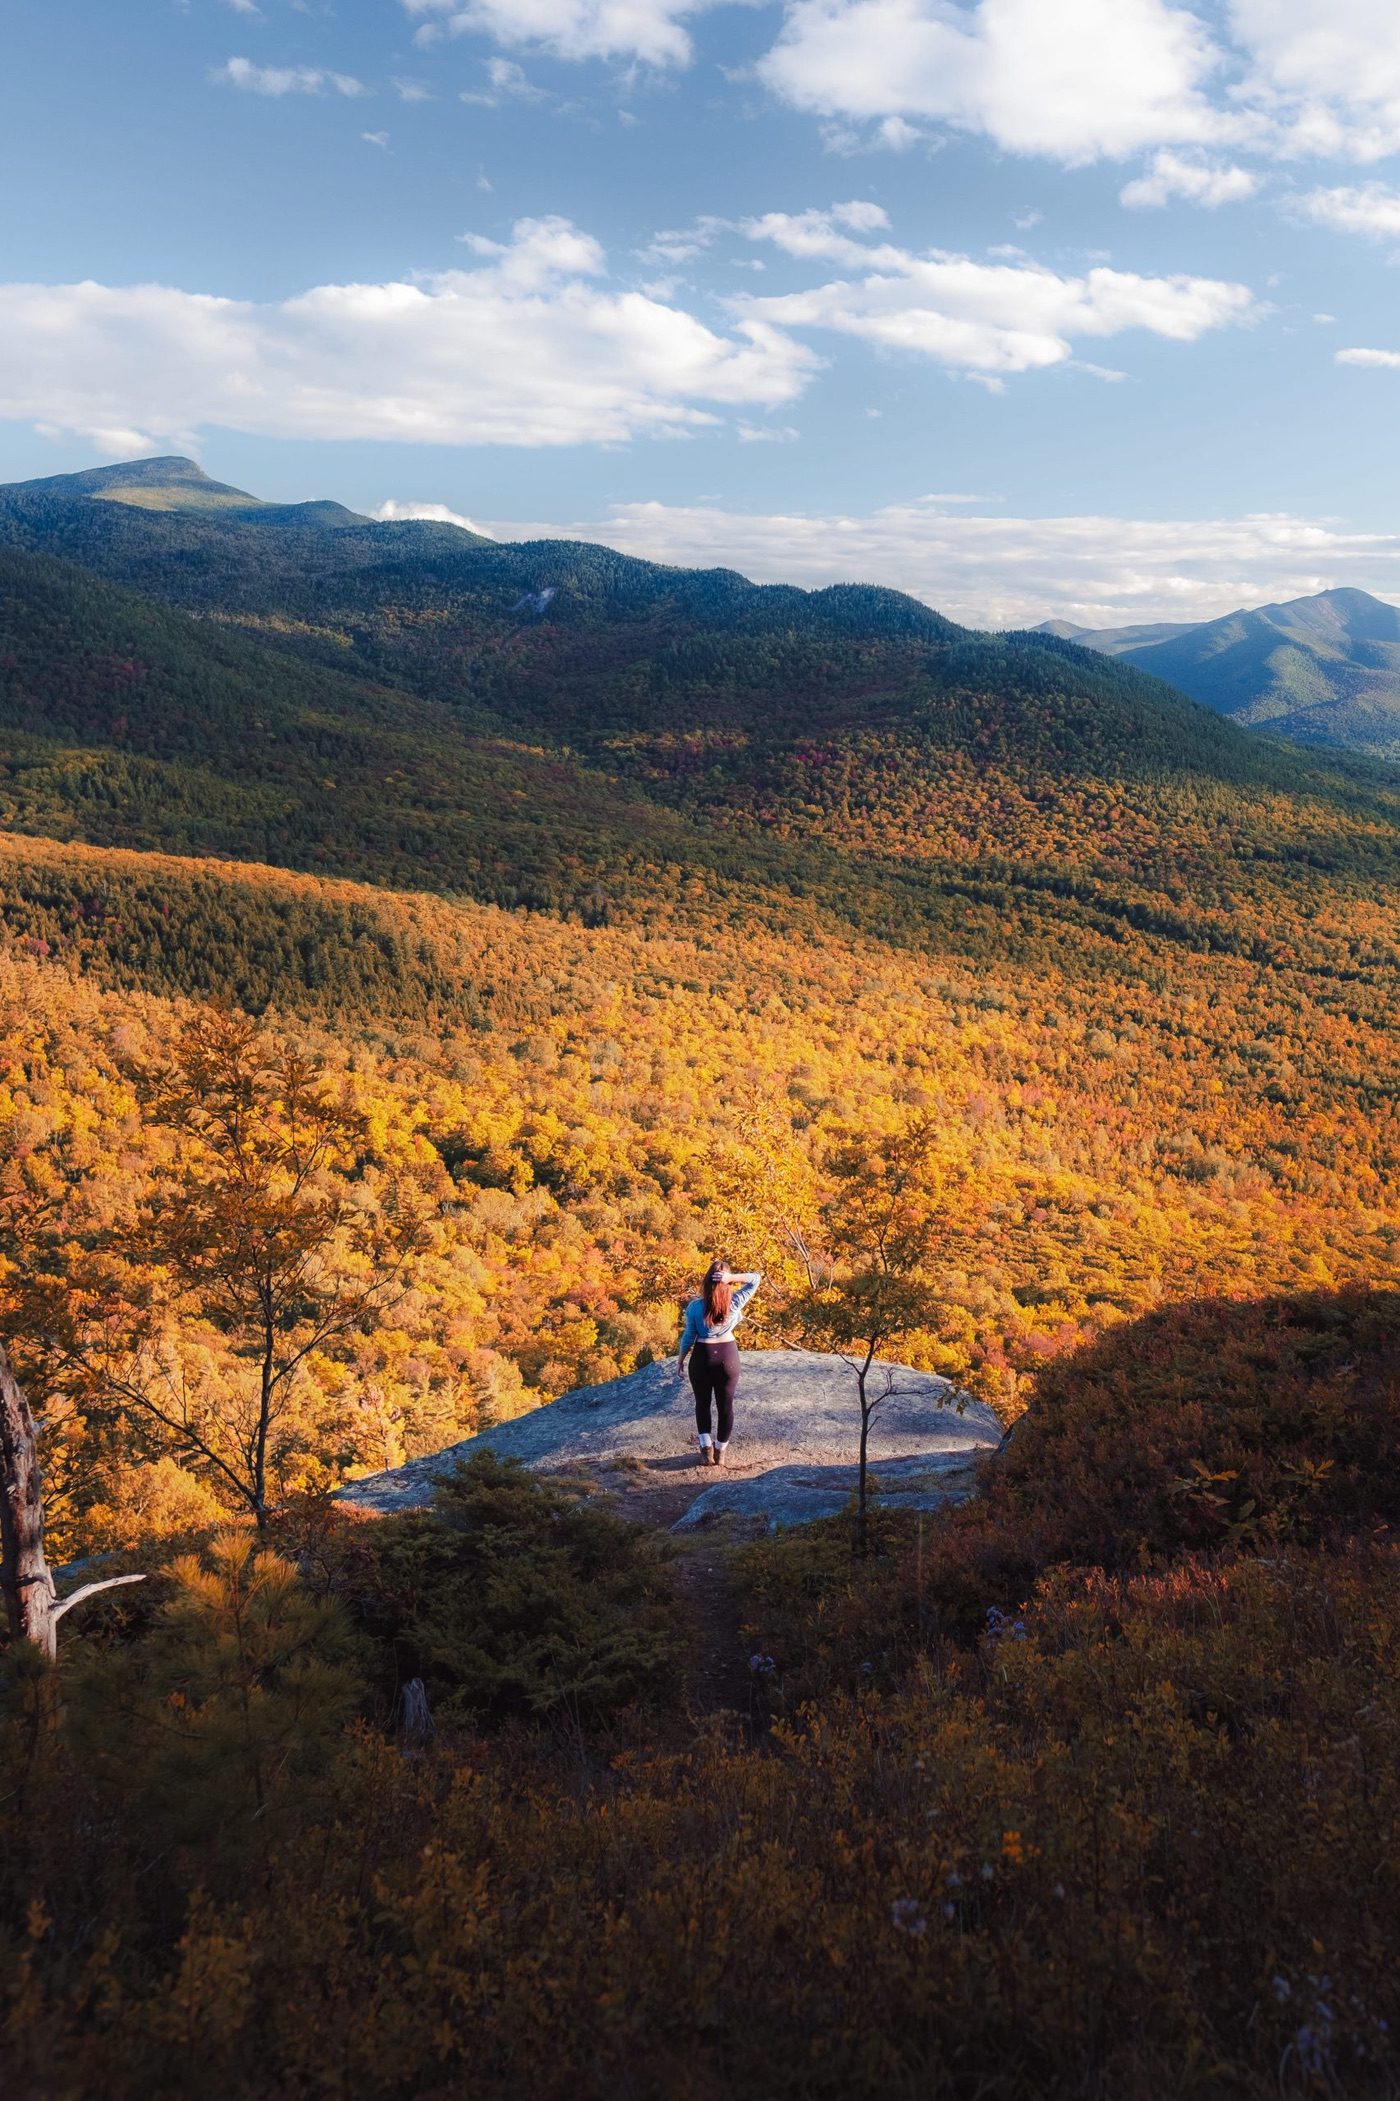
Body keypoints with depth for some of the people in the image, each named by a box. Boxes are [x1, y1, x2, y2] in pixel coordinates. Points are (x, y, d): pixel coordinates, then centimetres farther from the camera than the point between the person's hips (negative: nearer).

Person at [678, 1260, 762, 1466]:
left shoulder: (695, 1306, -13)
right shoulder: (735, 1302, -12)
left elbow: (689, 1336, -6)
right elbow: (756, 1279, -4)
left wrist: (680, 1360, 8)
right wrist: (732, 1278, -19)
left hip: (702, 1356, -1)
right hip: (728, 1355, 1)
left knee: (702, 1403, 16)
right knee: (725, 1405, 12)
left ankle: (706, 1449, 13)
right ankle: (720, 1452, 20)